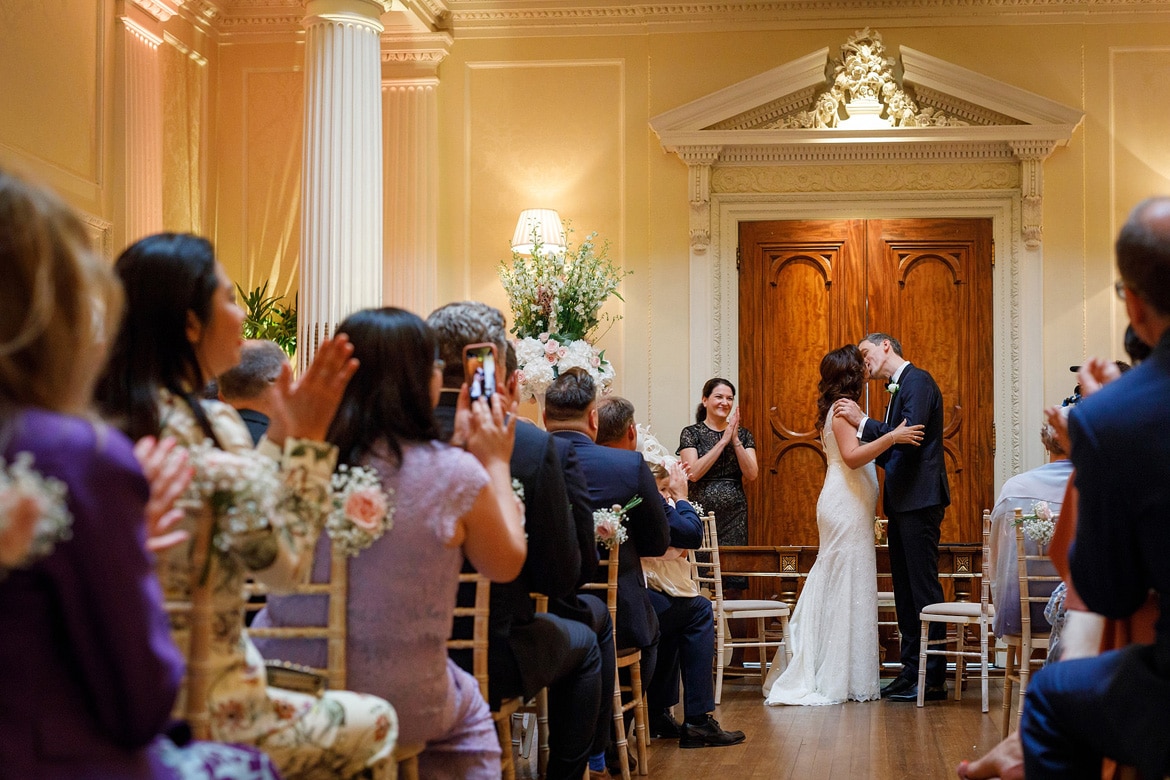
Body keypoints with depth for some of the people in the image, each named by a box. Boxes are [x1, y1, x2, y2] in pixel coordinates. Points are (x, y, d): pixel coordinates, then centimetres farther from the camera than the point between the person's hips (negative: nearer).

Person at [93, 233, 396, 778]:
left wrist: (280, 436, 9)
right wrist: (308, 440, -9)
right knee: (375, 719, 18)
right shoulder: (212, 428, -21)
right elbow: (285, 563, -13)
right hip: (207, 710, -8)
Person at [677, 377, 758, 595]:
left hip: (735, 513, 3)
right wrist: (723, 441, -10)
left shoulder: (743, 434, 12)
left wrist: (735, 440, -7)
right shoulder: (691, 434, 4)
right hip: (702, 511, -3)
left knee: (732, 586, -1)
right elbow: (694, 473, -10)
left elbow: (752, 474, 1)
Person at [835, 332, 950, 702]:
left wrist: (863, 421, -16)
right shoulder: (899, 388, 21)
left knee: (923, 588, -8)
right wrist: (860, 432, 10)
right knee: (905, 589, 11)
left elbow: (909, 437, -20)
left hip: (919, 501, -10)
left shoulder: (918, 381, -8)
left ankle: (933, 678, -5)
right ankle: (911, 672, 15)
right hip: (902, 503, 10)